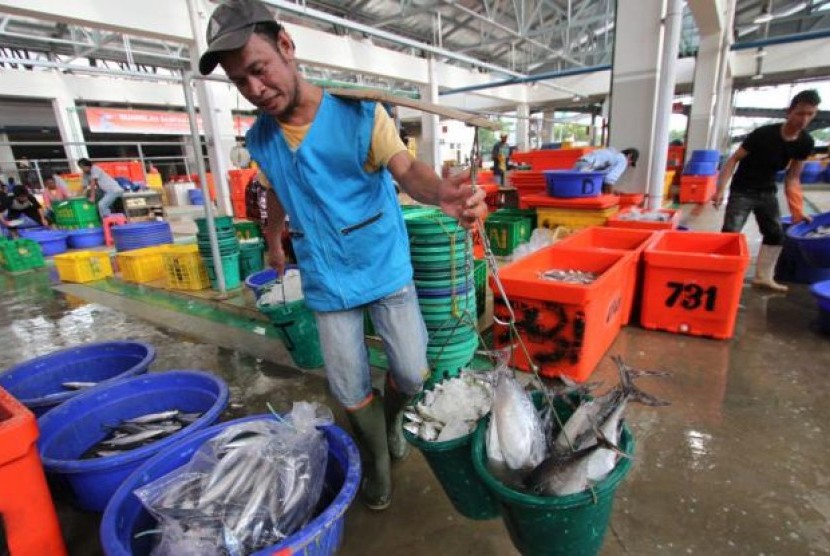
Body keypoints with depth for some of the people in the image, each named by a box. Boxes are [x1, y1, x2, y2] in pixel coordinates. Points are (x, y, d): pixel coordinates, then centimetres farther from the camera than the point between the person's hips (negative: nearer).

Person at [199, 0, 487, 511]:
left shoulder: (360, 113, -13)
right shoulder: (259, 140, 1)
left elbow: (406, 169, -27)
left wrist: (442, 192, -50)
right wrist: (274, 243, 33)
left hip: (386, 269, -2)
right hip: (327, 282, 3)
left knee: (413, 372, 5)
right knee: (351, 390, 9)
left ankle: (391, 417, 42)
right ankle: (377, 462, 38)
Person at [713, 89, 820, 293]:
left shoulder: (805, 143, -3)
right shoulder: (763, 134, -20)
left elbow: (793, 177, 3)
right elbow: (734, 159, -17)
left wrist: (796, 209, -1)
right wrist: (721, 189, -28)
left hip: (767, 192, 6)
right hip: (742, 190, -6)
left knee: (776, 234, 7)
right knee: (730, 233, -15)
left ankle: (763, 277, 17)